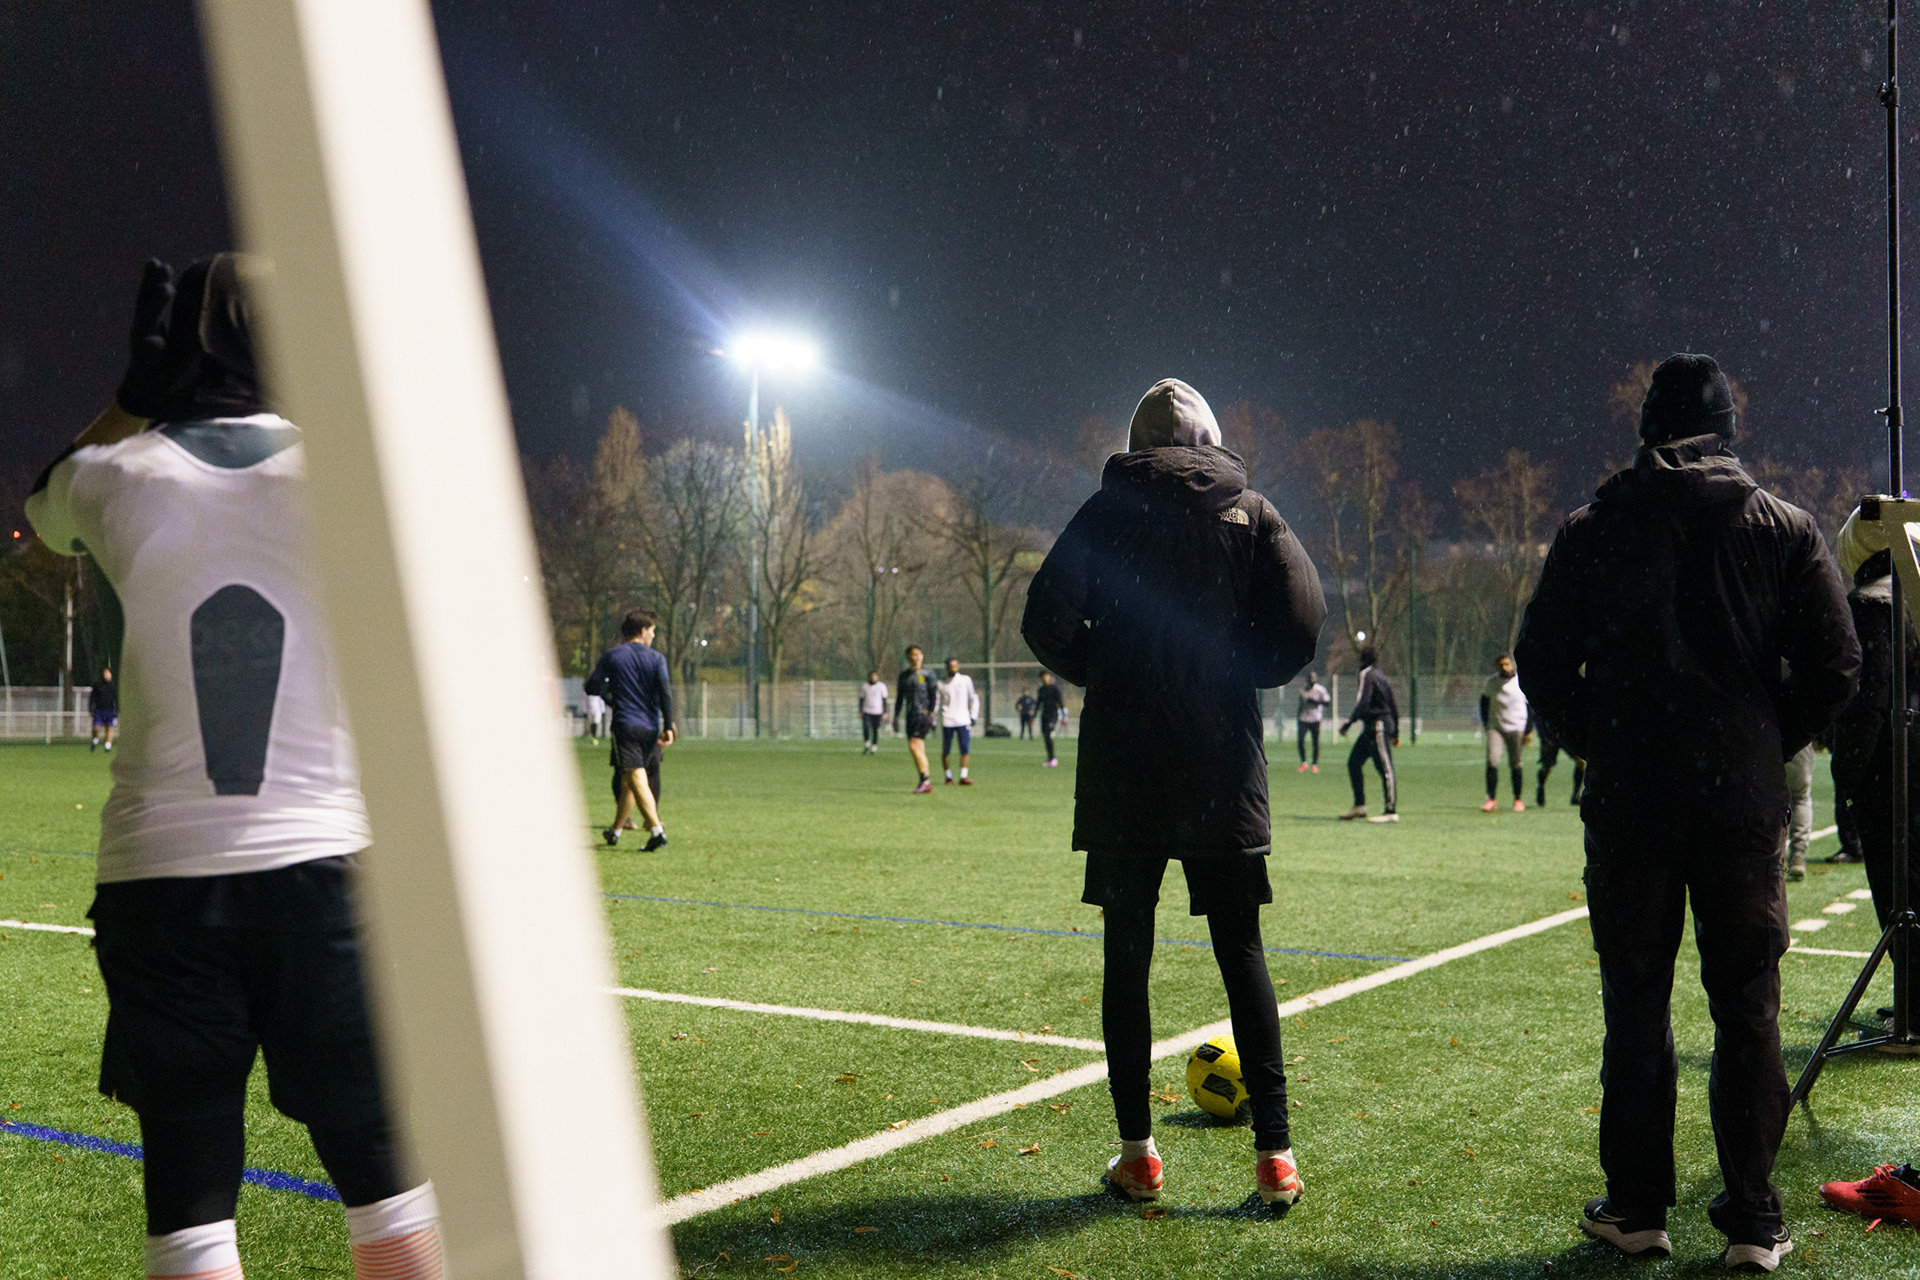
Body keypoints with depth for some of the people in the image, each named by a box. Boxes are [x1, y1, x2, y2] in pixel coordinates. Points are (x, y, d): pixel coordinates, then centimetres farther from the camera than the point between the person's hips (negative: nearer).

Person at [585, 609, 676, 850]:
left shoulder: (611, 656, 3)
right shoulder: (656, 658, 4)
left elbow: (591, 687, 5)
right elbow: (665, 692, -8)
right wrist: (668, 727, -10)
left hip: (625, 725, -3)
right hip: (651, 727, 3)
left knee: (636, 779, -11)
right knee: (629, 779, 18)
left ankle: (656, 830, -26)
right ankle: (615, 830, 29)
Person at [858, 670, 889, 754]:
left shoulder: (881, 686, -1)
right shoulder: (864, 686, 5)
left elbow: (884, 700, 2)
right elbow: (862, 699, 12)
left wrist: (885, 713, -2)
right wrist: (860, 712, 8)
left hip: (877, 712, -1)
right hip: (867, 712, 1)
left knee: (876, 730, 1)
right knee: (865, 729, -11)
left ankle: (874, 747, 15)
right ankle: (867, 744, 12)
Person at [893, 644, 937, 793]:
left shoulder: (927, 674, -2)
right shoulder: (903, 676, 13)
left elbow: (935, 696, -5)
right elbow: (899, 697, 18)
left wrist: (932, 715, -12)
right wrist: (896, 717, 14)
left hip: (923, 713, -6)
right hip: (911, 715, 6)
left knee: (914, 746, -17)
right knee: (918, 751, 4)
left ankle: (926, 779, -12)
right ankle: (927, 786, 8)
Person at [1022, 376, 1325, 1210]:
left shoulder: (1109, 508, 3)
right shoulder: (1250, 510, 6)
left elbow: (1047, 623, -7)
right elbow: (1303, 617, -6)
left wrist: (1103, 675, 10)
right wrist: (1244, 674, 9)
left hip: (1125, 766, -1)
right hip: (1224, 765, 1)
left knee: (1127, 954, 7)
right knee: (1242, 954, 7)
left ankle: (1137, 1151, 10)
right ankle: (1274, 1151, 5)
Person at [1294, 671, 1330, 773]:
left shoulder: (1321, 689, 0)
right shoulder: (1302, 689, 12)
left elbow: (1328, 703, -6)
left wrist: (1316, 702, -19)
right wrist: (1297, 716, 18)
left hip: (1315, 719, -3)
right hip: (1303, 718, 3)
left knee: (1316, 742, 0)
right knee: (1300, 740, -10)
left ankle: (1315, 764, 10)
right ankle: (1304, 762, 4)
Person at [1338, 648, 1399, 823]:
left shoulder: (1367, 674, -9)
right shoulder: (1380, 676, 19)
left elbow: (1363, 703, -20)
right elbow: (1393, 706, 21)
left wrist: (1348, 723, -19)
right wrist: (1395, 732, 25)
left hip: (1378, 725, -10)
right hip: (1372, 728, 10)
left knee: (1385, 769, -9)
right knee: (1354, 762, 11)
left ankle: (1391, 811, -9)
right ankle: (1359, 806, 12)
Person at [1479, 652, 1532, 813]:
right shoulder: (1490, 682, 4)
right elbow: (1484, 703, 13)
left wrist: (1529, 731, 0)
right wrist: (1486, 727, 6)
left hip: (1517, 728, -1)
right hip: (1495, 727, 1)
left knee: (1515, 765, -1)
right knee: (1492, 762, -13)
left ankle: (1518, 799, 14)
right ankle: (1492, 799, -8)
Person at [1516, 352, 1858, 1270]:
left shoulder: (1593, 529, 2)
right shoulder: (1783, 527, 3)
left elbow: (1542, 665, 1)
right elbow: (1836, 664, 0)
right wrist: (1771, 743, 13)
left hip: (1627, 799, 0)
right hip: (1743, 798, 0)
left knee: (1635, 1005, 8)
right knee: (1747, 1006, 7)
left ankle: (1636, 1205, 14)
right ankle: (1753, 1219, 11)